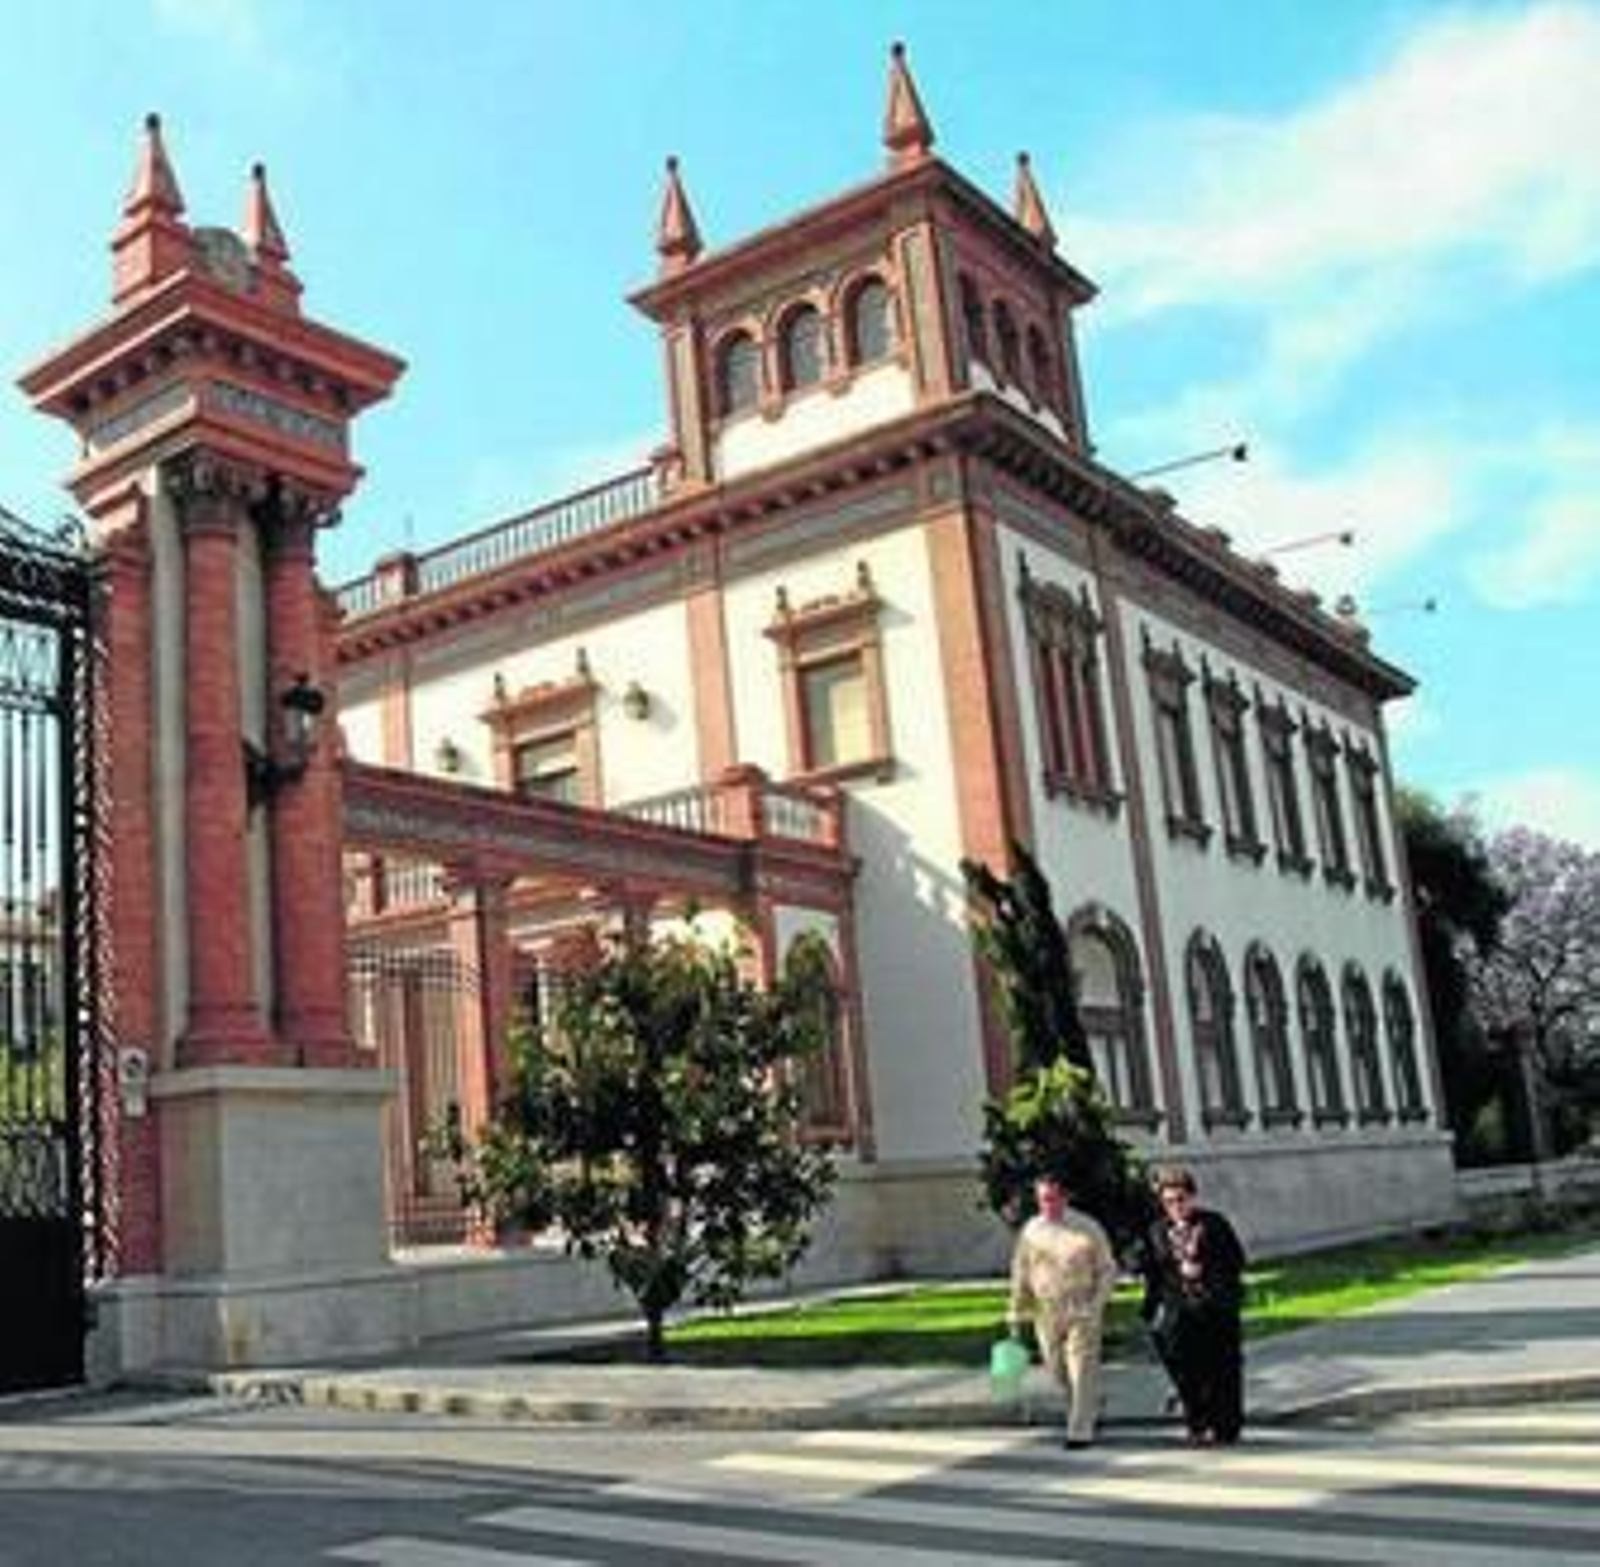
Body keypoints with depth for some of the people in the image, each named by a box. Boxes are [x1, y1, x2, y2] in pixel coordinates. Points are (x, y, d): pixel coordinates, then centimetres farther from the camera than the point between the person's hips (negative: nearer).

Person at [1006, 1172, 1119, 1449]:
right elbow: (1021, 1275, 11)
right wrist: (1016, 1313, 11)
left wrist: (1096, 1304, -11)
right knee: (1057, 1371, 11)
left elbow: (1107, 1270, -1)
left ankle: (1080, 1430, 1)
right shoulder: (1031, 1231, 3)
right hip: (1046, 1312, 4)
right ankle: (1091, 1407, 36)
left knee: (1082, 1371, -7)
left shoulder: (1087, 1229, -7)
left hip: (1081, 1312, -4)